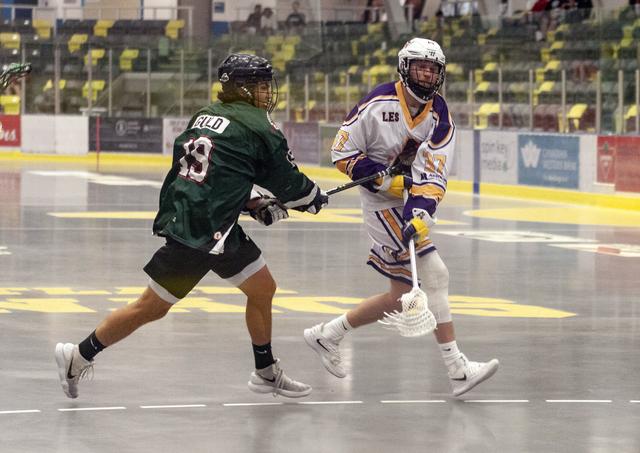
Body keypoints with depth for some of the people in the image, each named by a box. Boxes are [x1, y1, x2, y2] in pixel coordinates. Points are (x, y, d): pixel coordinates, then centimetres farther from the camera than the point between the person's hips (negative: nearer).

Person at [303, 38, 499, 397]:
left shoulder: (440, 117, -2)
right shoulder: (379, 103, -13)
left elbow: (433, 174, -13)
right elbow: (343, 153, -9)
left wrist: (419, 214, -29)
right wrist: (385, 179, -18)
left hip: (407, 203, 7)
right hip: (381, 202, -7)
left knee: (403, 294, 10)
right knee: (434, 275, -15)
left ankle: (328, 336, 24)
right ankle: (458, 369, -14)